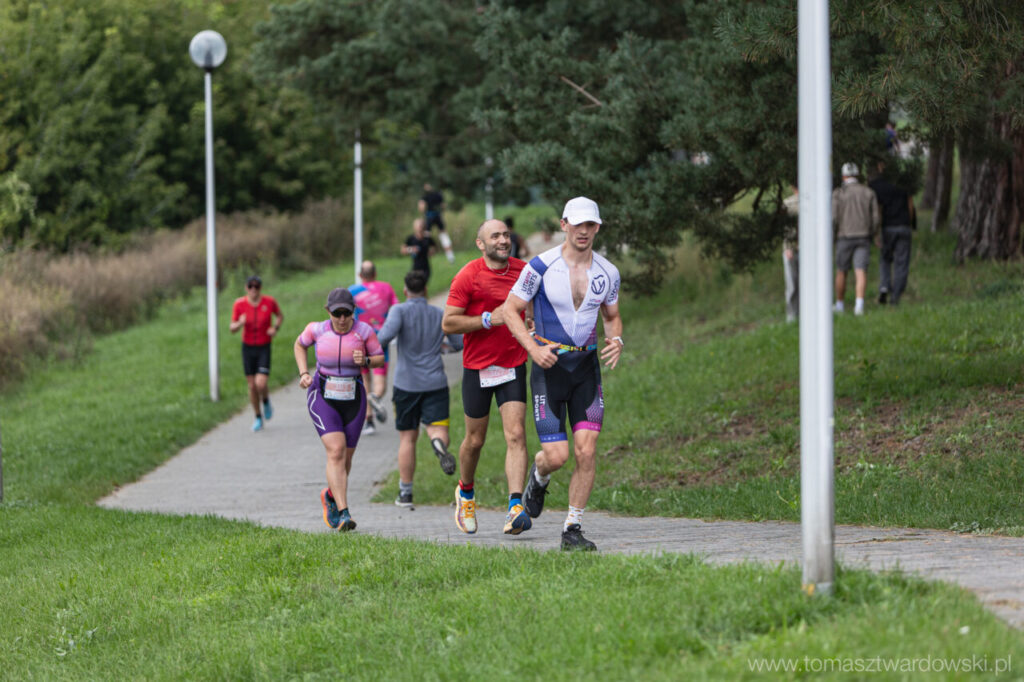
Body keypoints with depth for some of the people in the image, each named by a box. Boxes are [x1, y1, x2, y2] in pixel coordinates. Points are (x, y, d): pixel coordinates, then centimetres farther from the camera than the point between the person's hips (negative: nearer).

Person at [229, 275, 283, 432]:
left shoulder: (269, 302, -11)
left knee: (261, 384, -17)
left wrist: (275, 328, -10)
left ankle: (266, 401, 18)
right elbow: (232, 328, -4)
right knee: (252, 385, 6)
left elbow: (280, 316, 10)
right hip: (248, 347, 2)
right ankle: (258, 418, 25)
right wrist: (240, 323, -27)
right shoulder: (239, 304, -9)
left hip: (264, 348, -2)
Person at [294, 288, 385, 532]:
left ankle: (331, 496, 40)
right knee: (336, 450, -19)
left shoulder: (364, 331, -7)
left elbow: (380, 358, 4)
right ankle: (343, 514, -24)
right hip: (323, 397, -2)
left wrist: (365, 361, -18)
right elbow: (300, 345, 14)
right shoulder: (317, 329, -7)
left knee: (346, 457, 8)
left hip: (353, 399, 2)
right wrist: (304, 373, 0)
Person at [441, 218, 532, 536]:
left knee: (516, 435, -13)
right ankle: (465, 492, 38)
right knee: (475, 439, 10)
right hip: (478, 367, -2)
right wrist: (489, 319, -19)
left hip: (513, 366, 2)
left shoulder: (523, 270, 4)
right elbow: (448, 323, -11)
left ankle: (515, 509, -22)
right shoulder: (468, 276, -8)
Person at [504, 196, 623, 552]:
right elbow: (510, 310, -4)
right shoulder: (541, 267, -10)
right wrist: (533, 347, -18)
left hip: (587, 366, 3)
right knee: (556, 456, -9)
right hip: (549, 365, -3)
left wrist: (616, 340, -4)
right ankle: (538, 478, 30)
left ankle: (573, 529, 2)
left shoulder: (608, 273, 2)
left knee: (586, 451, -9)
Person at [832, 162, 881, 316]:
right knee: (860, 272, -5)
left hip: (845, 238, -1)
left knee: (841, 272, 14)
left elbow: (833, 218, -11)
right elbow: (876, 218, 2)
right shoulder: (868, 193, 4)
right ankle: (859, 305, -23)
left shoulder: (838, 193, -4)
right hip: (863, 238, 1)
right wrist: (871, 235, 17)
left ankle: (839, 305, 22)